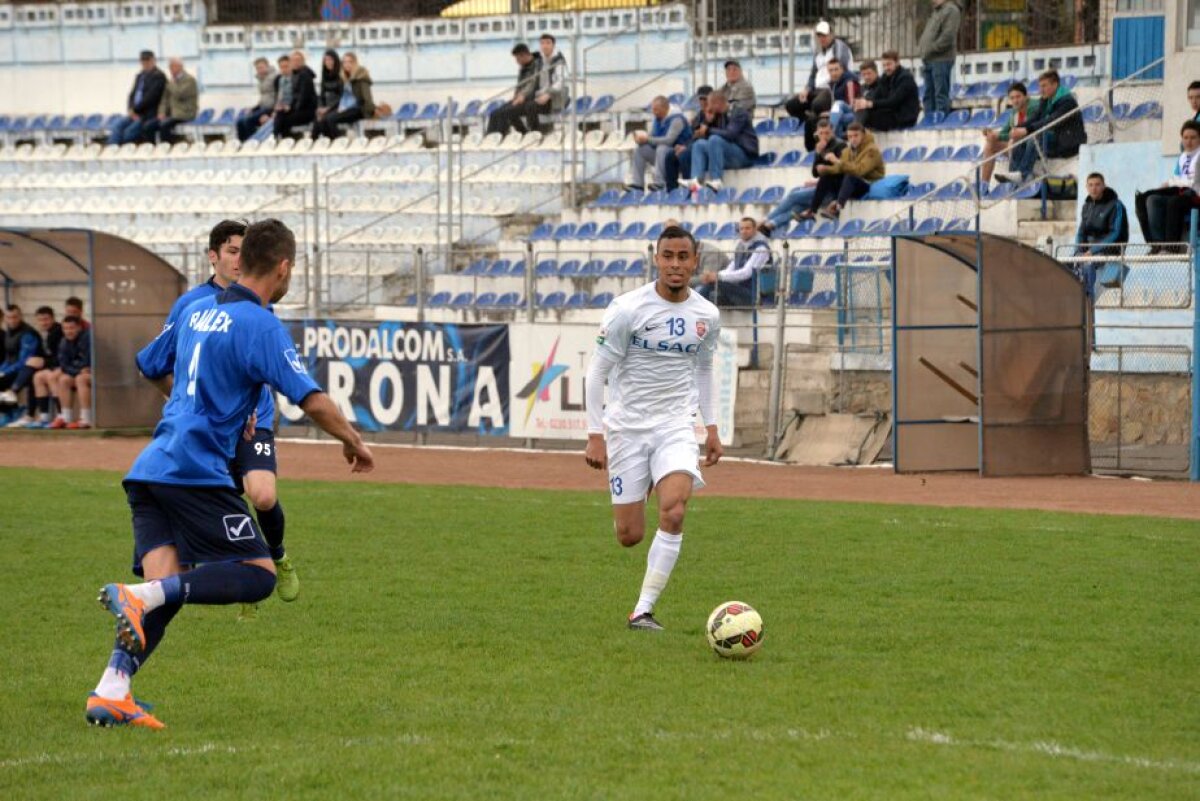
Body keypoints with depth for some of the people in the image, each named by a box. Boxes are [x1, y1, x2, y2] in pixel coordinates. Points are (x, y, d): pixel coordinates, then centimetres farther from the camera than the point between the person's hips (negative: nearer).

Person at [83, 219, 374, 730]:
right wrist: (353, 442, 8)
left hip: (148, 470, 8)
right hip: (197, 472, -8)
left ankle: (111, 692, -19)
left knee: (166, 585, 0)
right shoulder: (260, 326, -6)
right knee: (259, 575, -5)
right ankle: (140, 594, -24)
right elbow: (312, 401, -11)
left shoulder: (195, 312, 18)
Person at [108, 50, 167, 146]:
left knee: (129, 132, -26)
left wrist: (135, 110, -13)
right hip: (135, 113, 7)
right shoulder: (140, 76, 19)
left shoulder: (158, 76, -6)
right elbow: (132, 94, 18)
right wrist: (130, 109, -1)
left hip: (148, 114, -7)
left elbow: (150, 97, -14)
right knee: (118, 126, -17)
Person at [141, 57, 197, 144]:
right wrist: (162, 113, 1)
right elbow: (165, 100, 18)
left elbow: (179, 95, -19)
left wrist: (173, 84, -5)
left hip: (184, 114, -7)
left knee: (164, 125, -34)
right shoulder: (172, 82, 20)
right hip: (170, 114, 7)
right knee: (147, 127, -14)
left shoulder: (189, 80, -4)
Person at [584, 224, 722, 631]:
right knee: (629, 536, 0)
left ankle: (643, 610, -14)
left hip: (676, 426, 2)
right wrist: (595, 435, -12)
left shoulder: (707, 316, 1)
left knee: (673, 514, -23)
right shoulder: (628, 309, -11)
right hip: (626, 426, -2)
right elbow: (597, 371, -7)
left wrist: (711, 427, 16)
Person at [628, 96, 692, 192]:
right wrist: (642, 138, -15)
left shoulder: (676, 119, -18)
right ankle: (637, 183, -14)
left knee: (662, 148, -36)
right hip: (661, 154, 8)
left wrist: (648, 139, -26)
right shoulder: (657, 119, 6)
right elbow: (650, 136, 9)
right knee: (638, 150, -7)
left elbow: (669, 140, -28)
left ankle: (659, 183, -37)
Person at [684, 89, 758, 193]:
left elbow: (730, 135, -22)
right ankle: (695, 181, -28)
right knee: (699, 144, -7)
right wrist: (708, 121, -2)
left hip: (745, 154, -8)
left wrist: (708, 130, -15)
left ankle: (716, 181, -32)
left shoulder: (738, 113, -8)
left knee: (715, 139, -29)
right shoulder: (718, 115, 12)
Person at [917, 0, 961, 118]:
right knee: (929, 94, 9)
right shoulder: (935, 12, 22)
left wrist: (931, 49, -16)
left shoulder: (951, 10, -6)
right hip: (929, 60, 9)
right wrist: (921, 48, 12)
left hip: (941, 59, -9)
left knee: (941, 94, -10)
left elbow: (948, 36, -16)